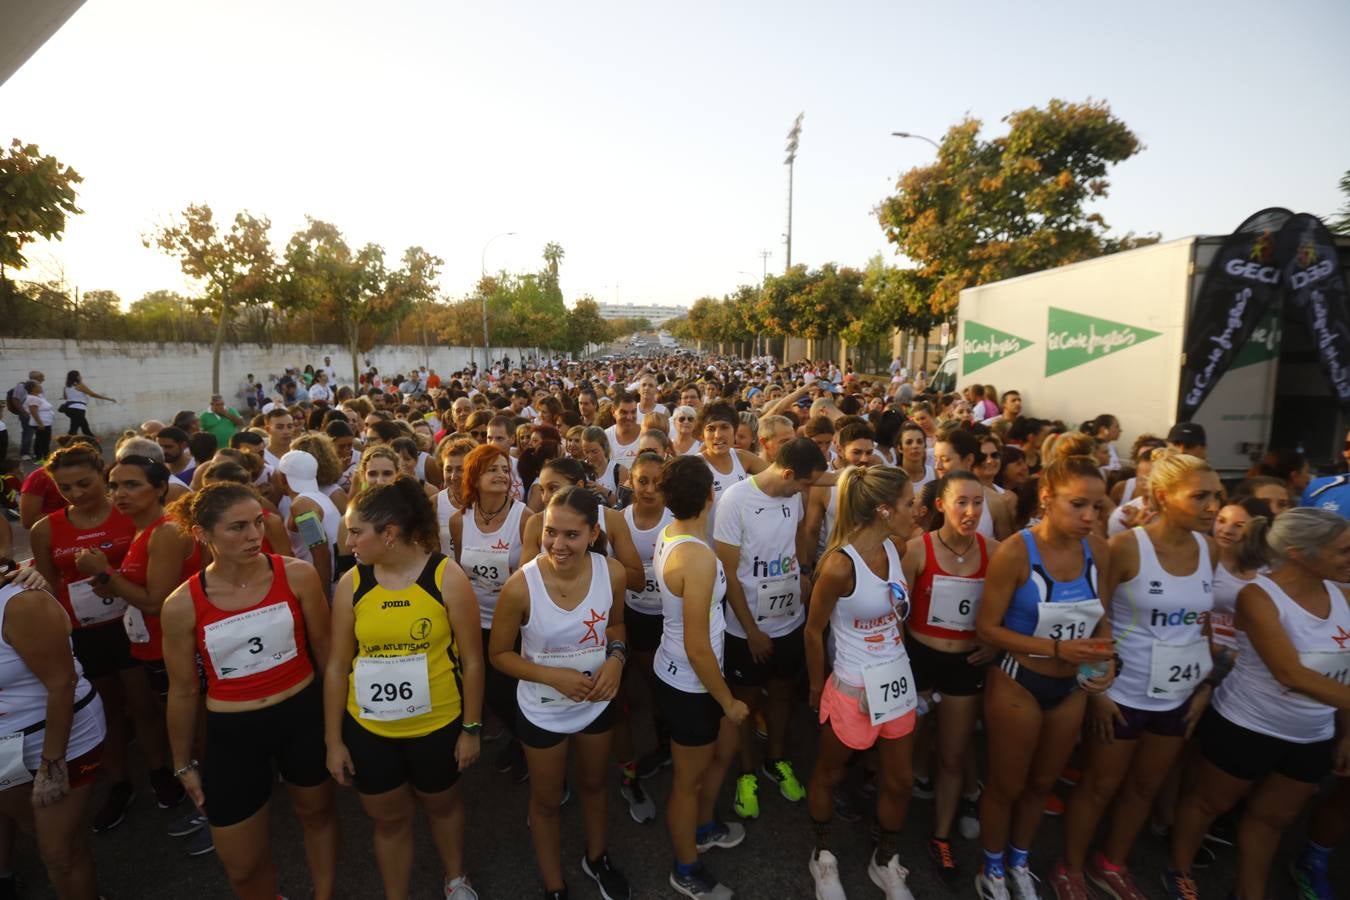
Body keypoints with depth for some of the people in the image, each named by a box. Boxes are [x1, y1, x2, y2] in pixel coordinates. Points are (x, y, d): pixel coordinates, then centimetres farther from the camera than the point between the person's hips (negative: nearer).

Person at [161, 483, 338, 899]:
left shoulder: (298, 575, -15)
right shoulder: (182, 605, -13)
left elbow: (324, 648, -3)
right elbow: (183, 690, 0)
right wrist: (184, 763, 9)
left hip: (302, 715, 0)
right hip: (232, 731, 0)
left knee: (317, 813, 23)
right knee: (241, 865, 14)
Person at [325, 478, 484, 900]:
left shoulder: (447, 577, -17)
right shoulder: (351, 583, -9)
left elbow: (472, 660, -11)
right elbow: (336, 666, -1)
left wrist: (471, 728, -7)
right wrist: (333, 740, 2)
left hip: (437, 725, -1)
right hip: (368, 729, 2)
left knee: (441, 803, 23)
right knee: (389, 818, 21)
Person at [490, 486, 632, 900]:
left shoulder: (612, 573, -21)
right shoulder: (521, 586, -30)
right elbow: (499, 654, -15)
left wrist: (616, 656, -20)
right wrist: (554, 676, -27)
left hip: (598, 704, 3)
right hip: (543, 712, -3)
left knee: (593, 784, 29)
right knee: (547, 801, 22)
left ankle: (596, 858, 59)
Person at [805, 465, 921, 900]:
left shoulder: (893, 547, -5)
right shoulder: (840, 565, -26)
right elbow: (814, 631, -14)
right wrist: (816, 688, -2)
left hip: (898, 680, 7)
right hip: (854, 689, -6)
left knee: (900, 780, 20)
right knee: (829, 775, 17)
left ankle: (885, 862, 44)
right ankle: (823, 856, 42)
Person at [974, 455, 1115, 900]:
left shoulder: (1098, 550, -8)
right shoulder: (1015, 552, -24)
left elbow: (1100, 616, 7)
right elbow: (985, 627, -19)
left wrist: (1106, 658, -11)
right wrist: (1056, 648, -26)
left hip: (1072, 687, 5)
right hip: (1018, 684, -5)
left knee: (1042, 782, 24)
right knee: (1007, 784, 15)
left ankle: (1019, 862, 50)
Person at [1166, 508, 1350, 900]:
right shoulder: (1259, 595, -22)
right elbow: (1293, 675, -28)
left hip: (1313, 737, 6)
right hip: (1246, 727, -6)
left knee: (1273, 817, 22)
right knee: (1209, 802, 14)